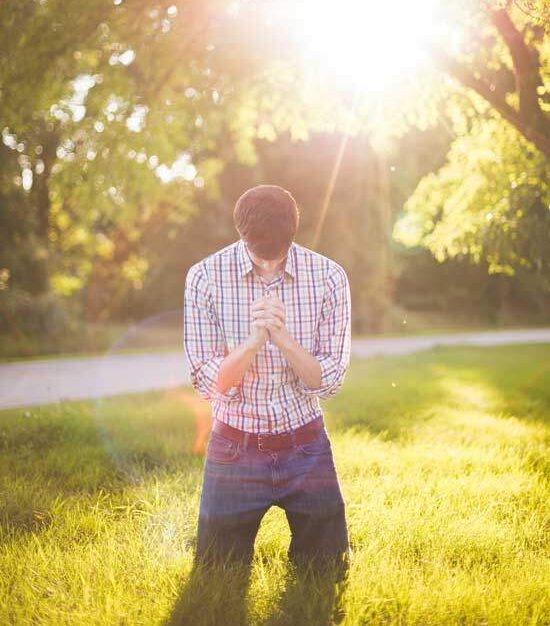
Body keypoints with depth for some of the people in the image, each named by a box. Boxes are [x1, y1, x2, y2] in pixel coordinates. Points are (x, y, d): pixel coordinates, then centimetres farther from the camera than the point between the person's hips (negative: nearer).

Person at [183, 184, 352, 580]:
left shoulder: (329, 277, -9)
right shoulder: (205, 277, -11)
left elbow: (328, 382, -9)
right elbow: (209, 383, -11)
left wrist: (284, 339, -26)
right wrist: (255, 339, -28)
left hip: (306, 447, 1)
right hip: (235, 449, -1)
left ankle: (304, 548, 42)